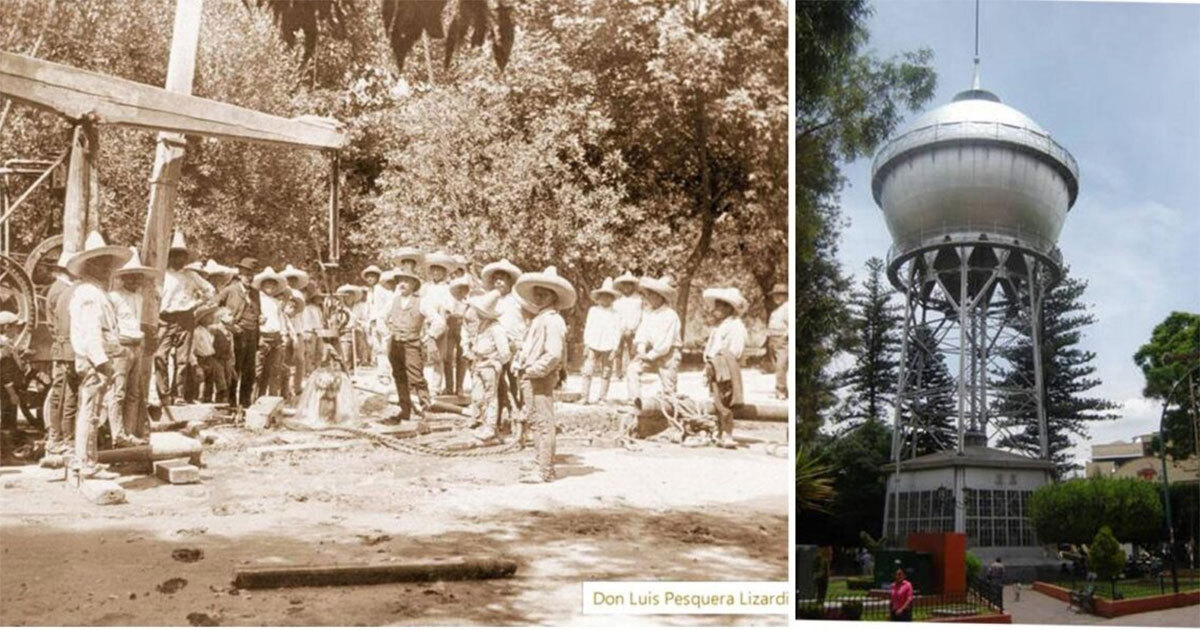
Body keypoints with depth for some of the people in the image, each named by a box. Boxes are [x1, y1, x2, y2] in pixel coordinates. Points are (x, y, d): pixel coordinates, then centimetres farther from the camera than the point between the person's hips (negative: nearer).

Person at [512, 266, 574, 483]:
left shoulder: (552, 320, -13)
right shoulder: (539, 319, 19)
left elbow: (554, 354, -22)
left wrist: (533, 370, -18)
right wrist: (520, 365, 10)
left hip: (542, 376, -11)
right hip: (532, 377, 11)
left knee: (543, 422, -7)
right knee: (536, 421, 15)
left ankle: (544, 470, -4)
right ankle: (541, 466, 24)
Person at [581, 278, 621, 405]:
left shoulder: (615, 314, 6)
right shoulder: (593, 311, 10)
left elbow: (617, 332, 4)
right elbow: (588, 328, 10)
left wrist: (614, 349, -2)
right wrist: (586, 344, 4)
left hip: (607, 348, -1)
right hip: (592, 346, 1)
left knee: (606, 373, 3)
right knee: (588, 371, -5)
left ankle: (602, 398, 12)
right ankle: (585, 397, -1)